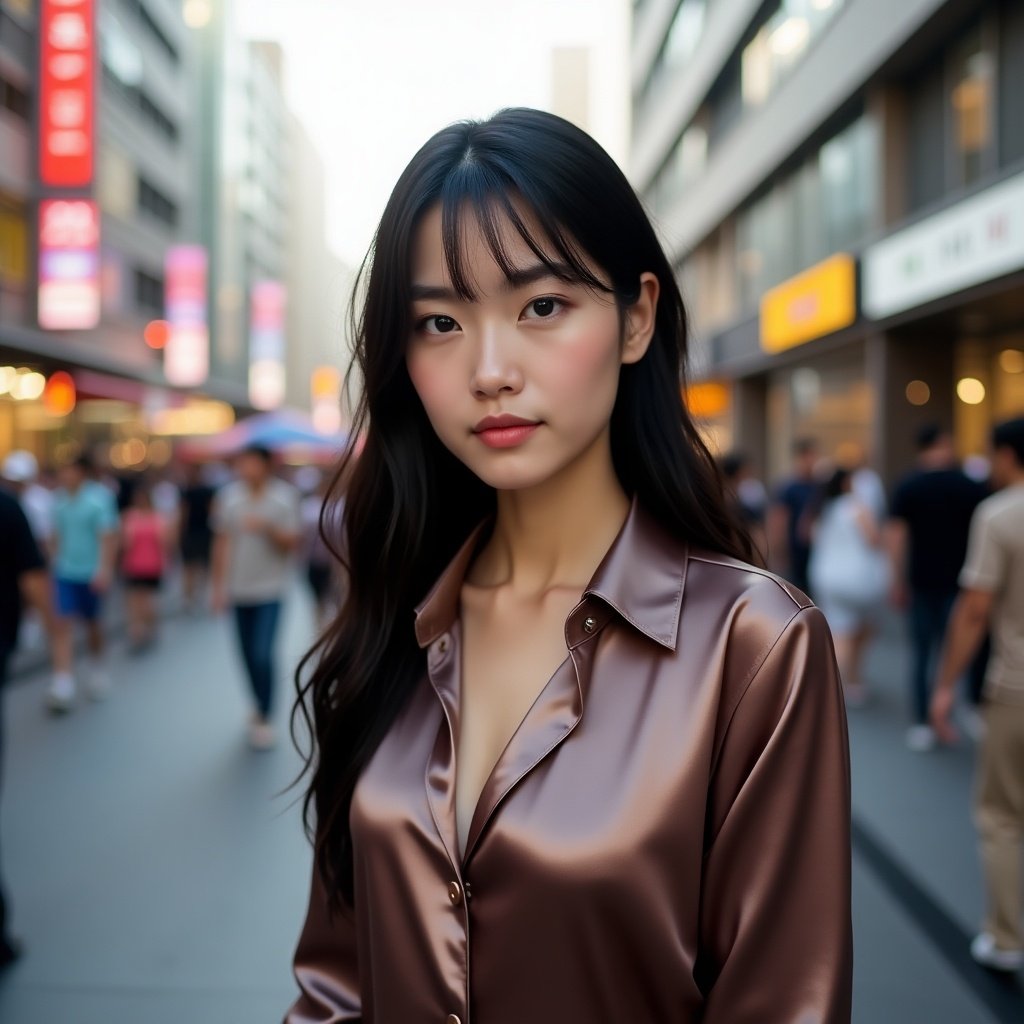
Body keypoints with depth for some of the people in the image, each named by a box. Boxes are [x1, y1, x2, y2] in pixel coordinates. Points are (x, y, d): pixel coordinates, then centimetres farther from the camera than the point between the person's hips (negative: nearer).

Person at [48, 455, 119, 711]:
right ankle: (62, 686, -11)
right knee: (62, 625, -7)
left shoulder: (99, 497, -10)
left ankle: (97, 669, 38)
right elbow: (58, 535, 14)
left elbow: (108, 537, -14)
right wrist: (56, 563, 15)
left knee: (93, 625, 12)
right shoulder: (60, 498, 4)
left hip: (91, 574, -3)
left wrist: (104, 570, -21)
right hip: (64, 573, 3)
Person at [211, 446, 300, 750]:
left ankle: (264, 718, 3)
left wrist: (269, 528, -25)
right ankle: (259, 704, 32)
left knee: (263, 654, -10)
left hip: (271, 589, -3)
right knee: (249, 654, 10)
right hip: (239, 589, 3)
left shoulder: (285, 496, -6)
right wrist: (219, 585, 3)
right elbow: (222, 542, 4)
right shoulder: (229, 496, -1)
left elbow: (292, 543, -7)